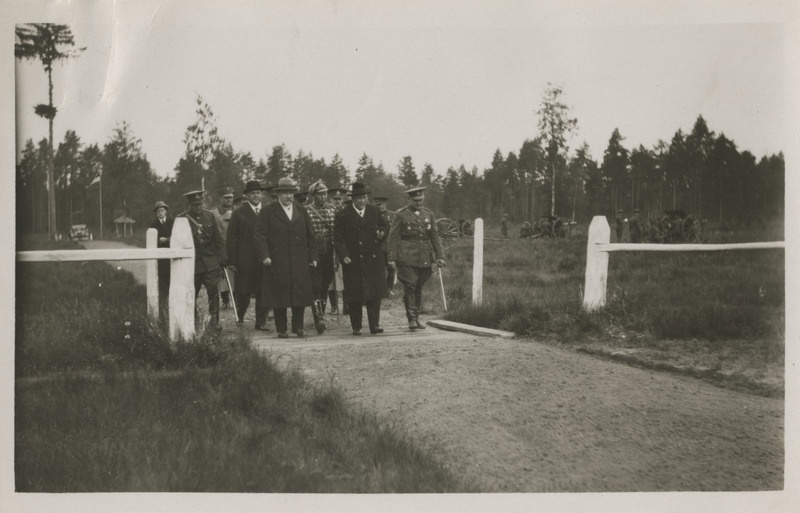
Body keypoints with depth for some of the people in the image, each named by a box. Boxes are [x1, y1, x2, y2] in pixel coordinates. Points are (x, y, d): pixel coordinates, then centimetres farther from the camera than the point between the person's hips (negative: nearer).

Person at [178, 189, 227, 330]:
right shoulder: (181, 219, 1)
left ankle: (214, 321, -1)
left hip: (211, 262, 1)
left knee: (213, 292, -7)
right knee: (191, 294, 5)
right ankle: (192, 322, 17)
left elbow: (219, 240, 10)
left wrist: (222, 259, 3)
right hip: (191, 263, -1)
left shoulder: (210, 216, 8)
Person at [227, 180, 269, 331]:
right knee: (243, 291, 5)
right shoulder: (239, 214, 3)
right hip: (244, 261, -2)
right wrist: (232, 261, -7)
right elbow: (231, 239, 0)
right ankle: (240, 316, 29)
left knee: (263, 291, 0)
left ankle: (261, 322, 7)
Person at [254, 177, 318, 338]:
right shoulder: (268, 212, 3)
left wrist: (312, 257, 10)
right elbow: (260, 236, -2)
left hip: (300, 263, 3)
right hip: (277, 263, -3)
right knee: (279, 296, 0)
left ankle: (298, 326, 12)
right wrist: (264, 256, -14)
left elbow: (311, 236, 15)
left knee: (301, 294, -1)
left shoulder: (301, 211, 14)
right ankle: (281, 329, 8)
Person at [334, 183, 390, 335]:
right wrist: (343, 255, -13)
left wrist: (382, 233, -1)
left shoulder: (374, 211, 11)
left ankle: (374, 324, 2)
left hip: (374, 260, 3)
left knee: (375, 292, -2)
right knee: (355, 295, 1)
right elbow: (338, 238, -2)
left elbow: (384, 225, 22)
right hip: (353, 262, -2)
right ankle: (356, 327, 9)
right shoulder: (343, 215, 1)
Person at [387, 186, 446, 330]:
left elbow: (434, 236, 13)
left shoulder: (428, 214, 13)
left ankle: (416, 318, 17)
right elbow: (393, 237, -2)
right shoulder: (401, 215, 0)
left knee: (419, 288, 9)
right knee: (409, 287, -9)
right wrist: (392, 258, -8)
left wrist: (439, 256, 4)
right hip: (407, 257, -4)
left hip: (424, 258, 4)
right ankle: (412, 319, -7)